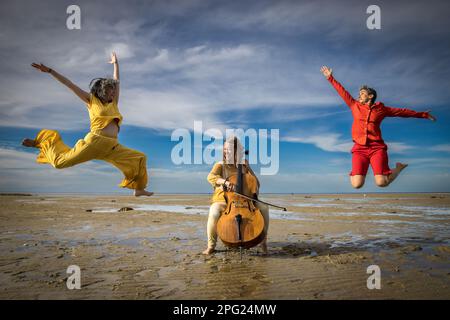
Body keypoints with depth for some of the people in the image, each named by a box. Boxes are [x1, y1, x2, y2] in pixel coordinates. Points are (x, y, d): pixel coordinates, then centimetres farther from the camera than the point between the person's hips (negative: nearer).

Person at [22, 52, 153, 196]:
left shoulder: (113, 103, 18)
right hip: (94, 142, -5)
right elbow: (70, 84, 5)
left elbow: (117, 81, 27)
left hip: (112, 147, 5)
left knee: (140, 158, -2)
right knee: (61, 162, -1)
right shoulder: (91, 100, 7)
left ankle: (139, 189, 6)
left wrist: (115, 63, 33)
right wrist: (49, 71, 4)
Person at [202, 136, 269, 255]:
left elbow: (256, 185, 6)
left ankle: (263, 241, -9)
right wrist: (225, 181, -37)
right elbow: (211, 177, -17)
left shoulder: (243, 167, 13)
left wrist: (248, 168, -3)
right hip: (223, 200, -2)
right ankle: (211, 246, -19)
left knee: (263, 208, -24)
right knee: (214, 212, -37)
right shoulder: (220, 165, 6)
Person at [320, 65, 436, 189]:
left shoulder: (381, 109, 12)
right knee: (356, 184, -18)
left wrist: (423, 114, 25)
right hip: (360, 148, 1)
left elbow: (403, 112, 20)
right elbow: (342, 92, 17)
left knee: (381, 182, -18)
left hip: (377, 148, 0)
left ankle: (399, 167, 15)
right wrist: (330, 77, 18)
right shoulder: (355, 106, 14)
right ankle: (356, 172, 20)